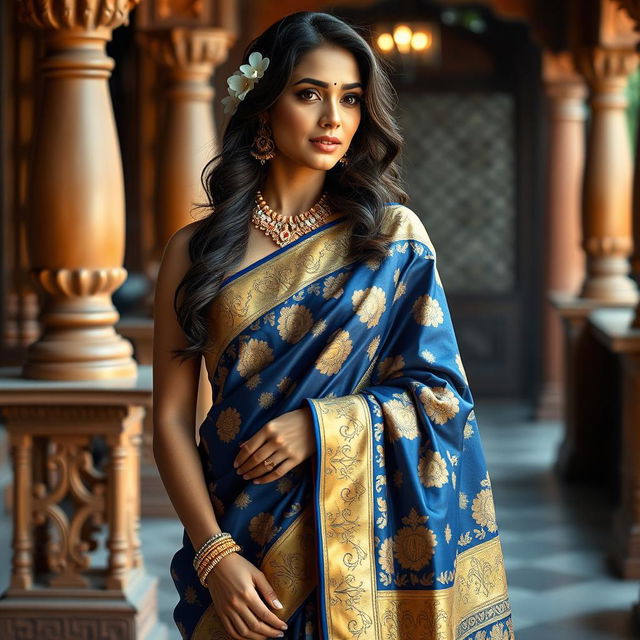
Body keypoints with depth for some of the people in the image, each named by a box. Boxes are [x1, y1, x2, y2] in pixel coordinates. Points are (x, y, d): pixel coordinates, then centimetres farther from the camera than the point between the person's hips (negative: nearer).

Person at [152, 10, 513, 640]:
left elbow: (441, 393, -2)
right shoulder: (195, 251, 1)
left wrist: (318, 426, -16)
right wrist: (215, 555, -13)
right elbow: (171, 420, -2)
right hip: (240, 539, 0)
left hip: (362, 533, 0)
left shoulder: (393, 236, 1)